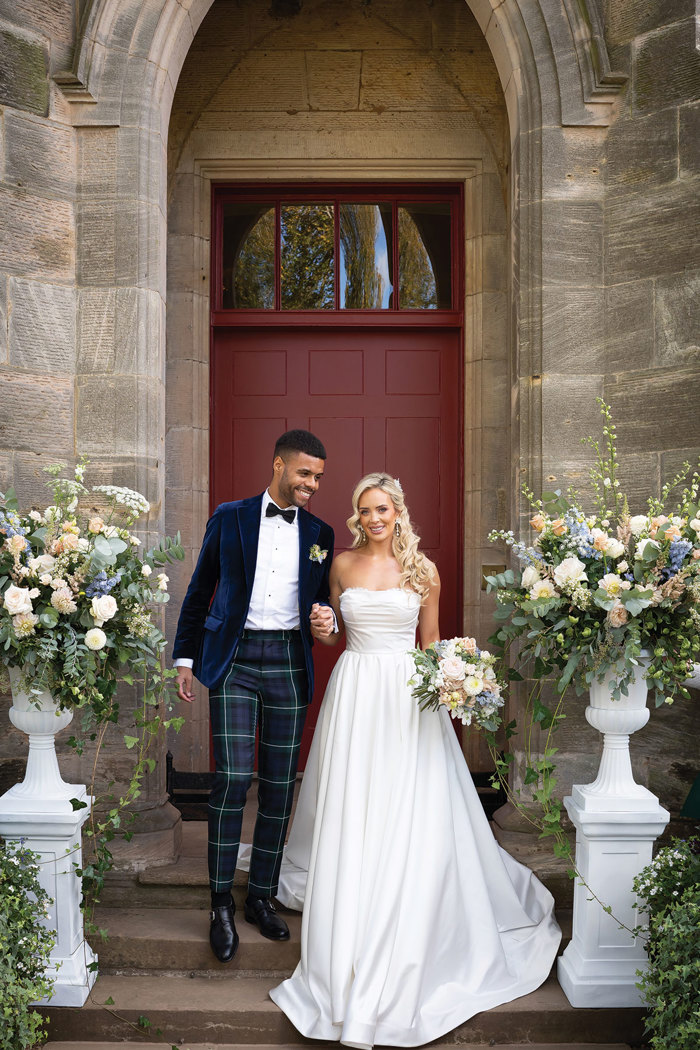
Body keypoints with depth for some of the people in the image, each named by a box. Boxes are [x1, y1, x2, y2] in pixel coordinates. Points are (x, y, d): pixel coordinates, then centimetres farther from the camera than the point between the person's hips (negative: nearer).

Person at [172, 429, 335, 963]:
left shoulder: (319, 533, 11)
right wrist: (186, 657, 8)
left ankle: (262, 895, 19)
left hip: (290, 663, 3)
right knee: (233, 777, -10)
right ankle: (221, 903, 3)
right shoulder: (230, 518, 5)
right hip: (235, 659, -3)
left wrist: (327, 620, -4)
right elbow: (200, 591, 9)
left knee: (280, 786, 5)